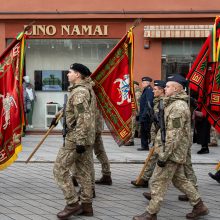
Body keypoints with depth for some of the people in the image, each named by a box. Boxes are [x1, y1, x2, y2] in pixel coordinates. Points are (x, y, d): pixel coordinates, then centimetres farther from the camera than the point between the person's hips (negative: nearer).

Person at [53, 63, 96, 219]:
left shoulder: (79, 92, -17)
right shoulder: (88, 89, 16)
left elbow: (83, 119, -25)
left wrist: (79, 141, -25)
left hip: (76, 138, -10)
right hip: (87, 137, 10)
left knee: (60, 169, -4)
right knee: (84, 171, 12)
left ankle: (73, 204, -3)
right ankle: (86, 206, 16)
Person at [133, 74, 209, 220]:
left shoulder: (178, 107, -21)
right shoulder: (174, 104, 14)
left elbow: (173, 135, -25)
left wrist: (164, 155, -23)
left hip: (173, 152, -11)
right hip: (177, 152, 11)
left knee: (159, 182, -3)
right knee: (179, 179, 19)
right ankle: (199, 206, 25)